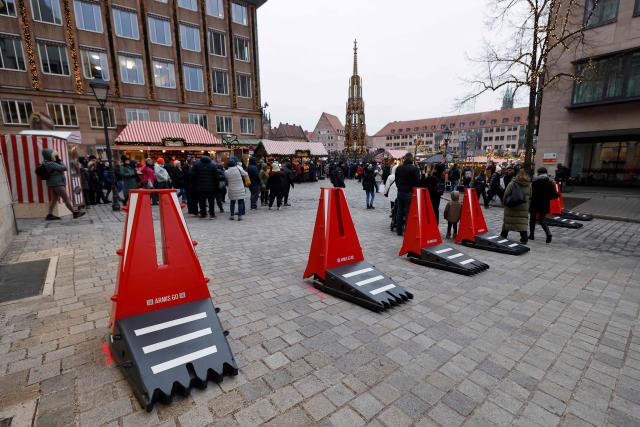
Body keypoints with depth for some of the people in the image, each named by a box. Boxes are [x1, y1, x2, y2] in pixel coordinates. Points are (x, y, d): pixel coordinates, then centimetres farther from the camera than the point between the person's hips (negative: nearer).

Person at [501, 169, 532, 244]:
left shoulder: (512, 184, -10)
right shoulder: (529, 185, 2)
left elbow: (506, 194, -10)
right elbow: (530, 197, 7)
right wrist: (527, 205, 15)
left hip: (511, 207, -2)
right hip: (524, 209, 2)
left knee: (507, 221, 9)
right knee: (523, 223, 2)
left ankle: (503, 235, 19)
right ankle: (524, 239, -1)